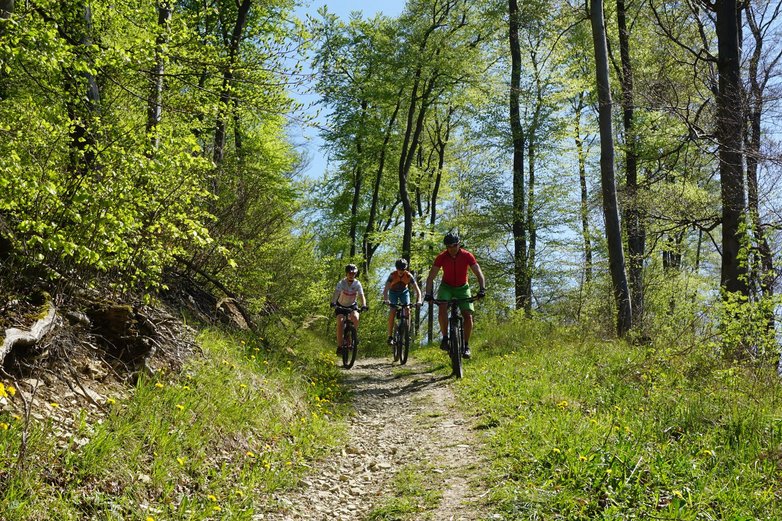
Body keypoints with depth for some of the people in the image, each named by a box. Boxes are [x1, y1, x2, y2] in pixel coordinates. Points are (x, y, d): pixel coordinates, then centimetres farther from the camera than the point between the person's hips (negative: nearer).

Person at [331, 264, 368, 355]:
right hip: (341, 305, -1)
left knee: (355, 317, -29)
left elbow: (361, 296, -26)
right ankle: (339, 346, -15)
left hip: (352, 305, 1)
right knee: (340, 322, -22)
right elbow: (336, 294, -34)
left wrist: (364, 306, -46)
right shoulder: (341, 283, -20)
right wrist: (333, 303, -54)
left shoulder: (357, 284, -16)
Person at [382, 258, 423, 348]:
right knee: (393, 311, -19)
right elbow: (386, 289, -37)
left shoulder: (409, 276, -27)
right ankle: (390, 336, -17)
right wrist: (386, 300, -55)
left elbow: (417, 289, -28)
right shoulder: (393, 275, -30)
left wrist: (418, 300, -45)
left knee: (407, 309, -20)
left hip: (404, 292, 2)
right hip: (393, 292, -2)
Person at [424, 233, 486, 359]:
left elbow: (479, 274, -22)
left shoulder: (467, 256, -19)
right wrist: (428, 293, -33)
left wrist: (482, 289, -37)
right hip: (446, 287, 0)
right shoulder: (441, 257, -18)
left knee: (468, 315, -15)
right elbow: (431, 277, -19)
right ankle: (445, 338, -17)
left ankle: (466, 345, 0)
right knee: (442, 308, -30)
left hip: (462, 288, 0)